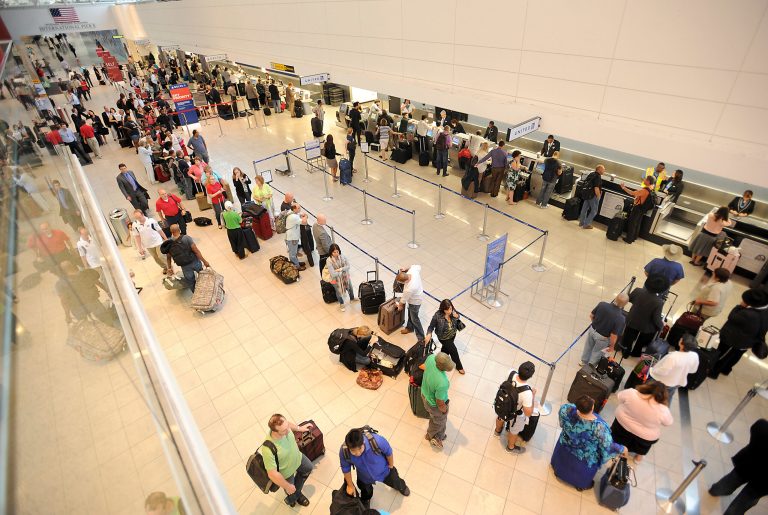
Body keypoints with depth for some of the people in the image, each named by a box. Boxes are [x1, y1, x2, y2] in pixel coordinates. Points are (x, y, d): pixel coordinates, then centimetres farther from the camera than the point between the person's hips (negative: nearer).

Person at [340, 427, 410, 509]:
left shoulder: (377, 441, -47)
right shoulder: (344, 451, -40)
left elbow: (389, 452, -23)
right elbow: (346, 469, -17)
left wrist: (391, 466, -6)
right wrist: (350, 485, -2)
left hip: (384, 471, 0)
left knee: (395, 483, 30)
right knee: (366, 491, 33)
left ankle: (402, 487, 67)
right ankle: (366, 500, 70)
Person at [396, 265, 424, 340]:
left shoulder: (409, 289, -43)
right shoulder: (413, 270, -28)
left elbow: (403, 300, -22)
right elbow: (418, 266, -2)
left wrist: (399, 305, -1)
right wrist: (406, 269, -6)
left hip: (415, 301, -8)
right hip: (418, 293, 8)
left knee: (414, 319, 12)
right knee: (410, 313, 29)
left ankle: (421, 338, 29)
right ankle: (409, 328, 54)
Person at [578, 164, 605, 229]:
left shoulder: (591, 174, 6)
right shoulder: (598, 177, -19)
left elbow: (585, 182, 18)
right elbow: (596, 188, -26)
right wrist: (598, 196, -15)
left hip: (587, 194, 9)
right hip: (593, 195, -9)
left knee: (585, 208, 16)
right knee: (594, 211, 2)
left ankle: (581, 222, 26)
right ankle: (586, 224, 4)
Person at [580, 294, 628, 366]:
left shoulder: (602, 305, -23)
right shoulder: (620, 319, -33)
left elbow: (591, 315, -8)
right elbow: (614, 335, -25)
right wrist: (612, 346, -5)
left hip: (592, 330, 3)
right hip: (602, 337, -3)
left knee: (588, 347, 29)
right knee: (596, 353, 24)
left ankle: (584, 361, 52)